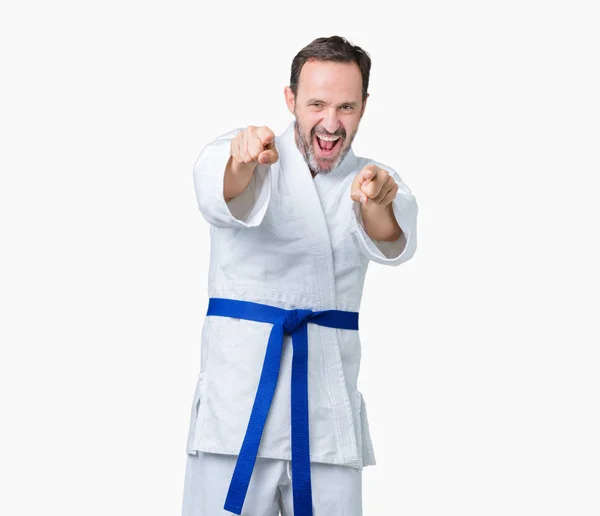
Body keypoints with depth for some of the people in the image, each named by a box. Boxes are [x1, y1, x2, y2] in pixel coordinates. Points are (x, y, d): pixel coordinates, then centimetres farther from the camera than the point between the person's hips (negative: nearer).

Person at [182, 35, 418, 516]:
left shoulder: (372, 179, 7)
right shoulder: (235, 153, -1)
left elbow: (391, 244, -14)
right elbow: (221, 199, -25)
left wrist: (375, 205, -38)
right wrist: (242, 165, -49)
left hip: (328, 395, 3)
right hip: (240, 385, -3)